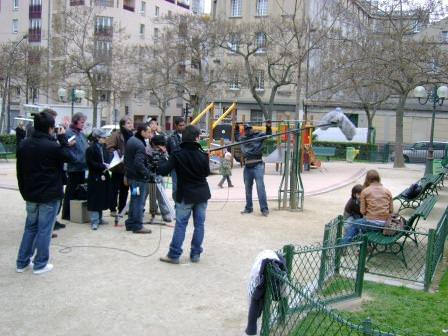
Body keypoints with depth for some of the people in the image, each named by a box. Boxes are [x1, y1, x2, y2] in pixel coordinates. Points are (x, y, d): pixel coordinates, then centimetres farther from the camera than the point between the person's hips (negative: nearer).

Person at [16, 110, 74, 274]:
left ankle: (22, 262, 22)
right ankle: (40, 264, 10)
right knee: (44, 230, 3)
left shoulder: (24, 145, 2)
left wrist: (24, 191, 18)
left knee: (30, 227, 18)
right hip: (49, 195, -6)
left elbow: (20, 171, 9)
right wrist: (62, 139, -1)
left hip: (30, 194, 6)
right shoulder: (53, 146, -20)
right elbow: (70, 157, -5)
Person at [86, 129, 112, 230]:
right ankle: (94, 221, -2)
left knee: (102, 198, 12)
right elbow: (91, 163, -15)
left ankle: (99, 218, 22)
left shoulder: (103, 148, 13)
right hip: (95, 178, -7)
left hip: (104, 177, 7)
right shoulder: (90, 149, -10)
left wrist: (107, 166, -2)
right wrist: (103, 166, -16)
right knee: (95, 199, -5)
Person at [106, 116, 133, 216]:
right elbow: (109, 147, -16)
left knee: (125, 189, 12)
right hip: (118, 167, -6)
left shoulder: (132, 135, 10)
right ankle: (113, 209, 8)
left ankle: (122, 208, 22)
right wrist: (118, 155, -23)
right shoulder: (116, 135, -10)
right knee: (115, 189, 1)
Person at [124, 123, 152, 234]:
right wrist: (146, 172, -15)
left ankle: (130, 224, 25)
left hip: (131, 175, 9)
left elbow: (126, 158, 17)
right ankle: (137, 226, 6)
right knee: (139, 202, 0)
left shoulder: (130, 140, 10)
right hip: (139, 178, -9)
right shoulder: (140, 145, -21)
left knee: (134, 200, 18)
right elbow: (139, 163, -28)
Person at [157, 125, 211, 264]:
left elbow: (163, 171, -15)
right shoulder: (202, 155, -5)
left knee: (180, 224, 3)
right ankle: (195, 254, 13)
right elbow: (207, 173, 7)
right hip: (202, 194, 2)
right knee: (199, 224, 9)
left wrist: (162, 163, 4)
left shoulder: (177, 155, -11)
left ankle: (174, 255, 3)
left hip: (185, 195, -2)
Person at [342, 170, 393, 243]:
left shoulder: (365, 191, -2)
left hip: (371, 223, -4)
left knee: (352, 226, 22)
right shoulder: (387, 191, 8)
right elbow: (391, 210, 8)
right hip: (385, 224, 4)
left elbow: (362, 211, -4)